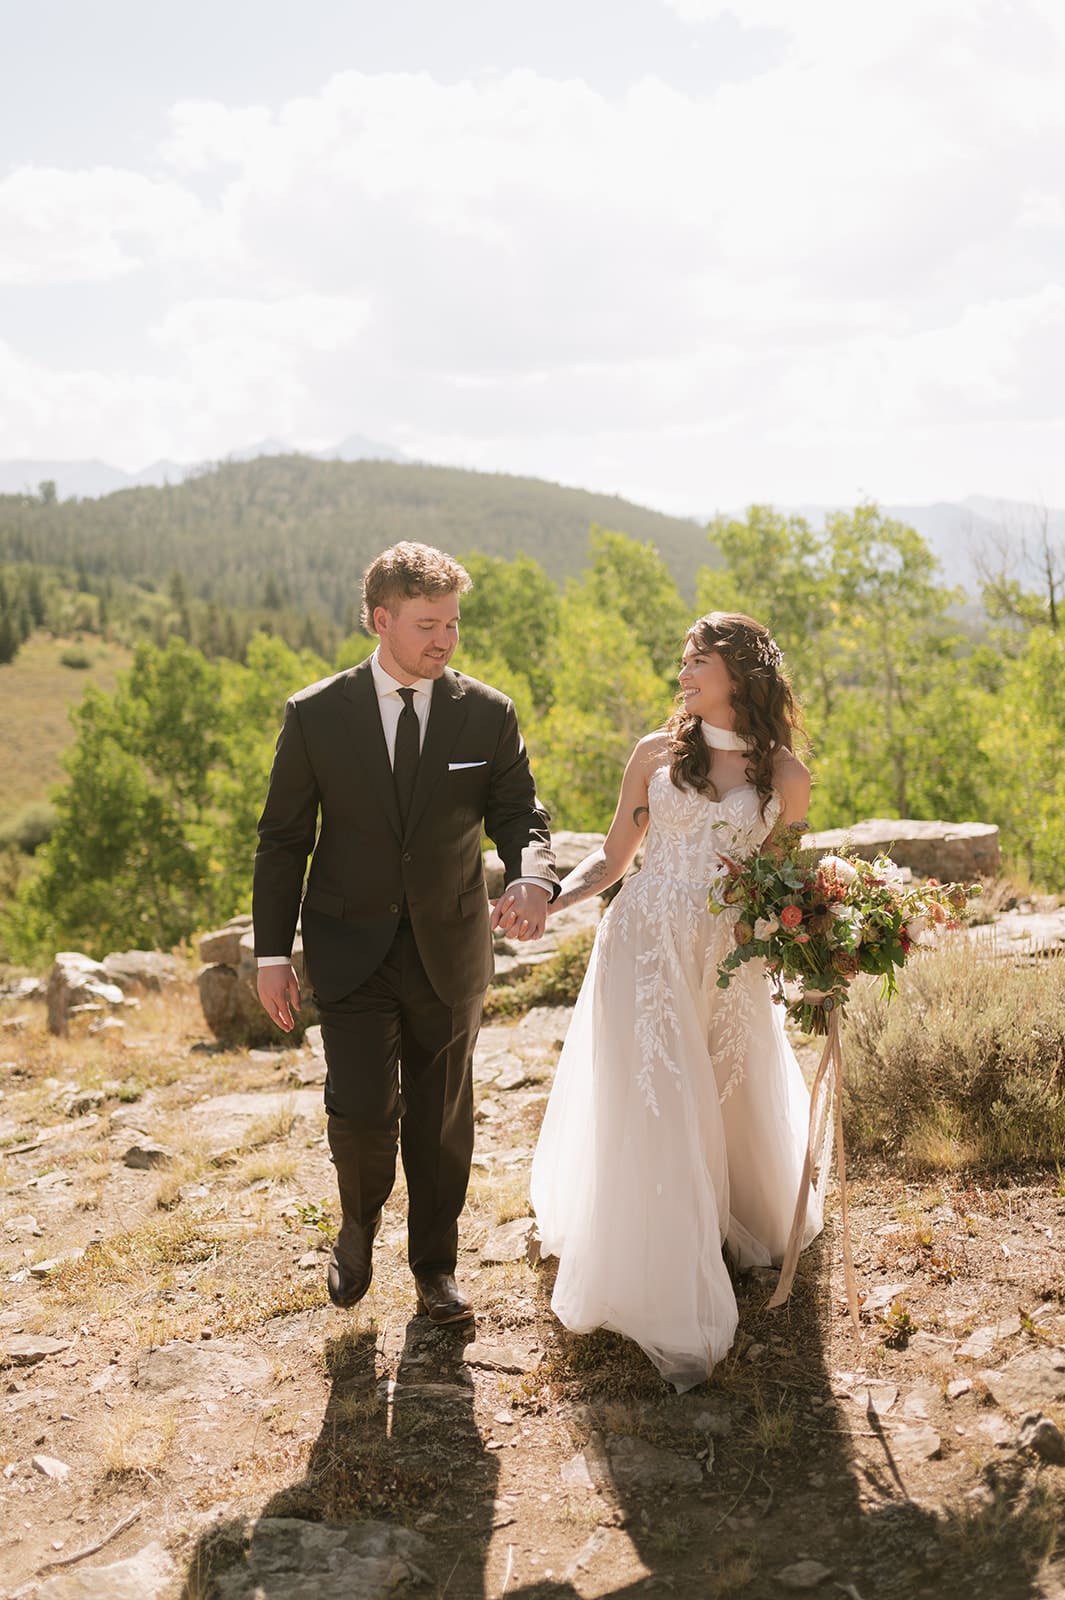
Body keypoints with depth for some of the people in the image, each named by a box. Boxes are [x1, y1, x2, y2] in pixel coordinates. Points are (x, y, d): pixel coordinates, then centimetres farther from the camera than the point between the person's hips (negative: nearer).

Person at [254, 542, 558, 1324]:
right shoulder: (316, 715, -6)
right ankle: (360, 1225, 25)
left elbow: (520, 813, -3)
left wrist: (532, 878, -27)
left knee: (442, 1118, 12)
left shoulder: (488, 714, -4)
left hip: (448, 949, 2)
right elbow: (283, 839, -1)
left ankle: (436, 1262, 34)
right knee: (363, 1112, -9)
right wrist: (273, 952, -2)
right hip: (351, 950, -1)